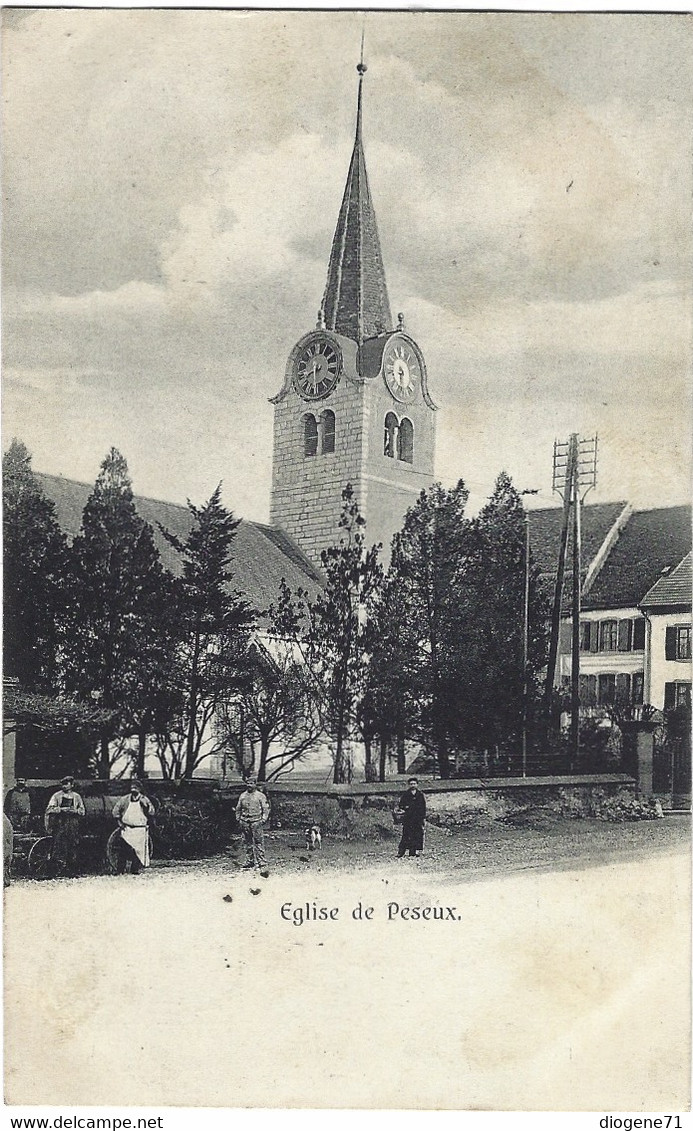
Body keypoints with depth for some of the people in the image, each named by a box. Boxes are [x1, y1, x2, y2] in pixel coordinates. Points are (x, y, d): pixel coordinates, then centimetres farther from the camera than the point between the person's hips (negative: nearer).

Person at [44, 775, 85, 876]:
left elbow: (82, 811, 11)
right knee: (59, 848, -10)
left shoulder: (76, 797, 15)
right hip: (60, 825, -2)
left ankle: (72, 871, 6)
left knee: (73, 848, 1)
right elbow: (49, 810, -2)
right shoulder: (57, 796, 7)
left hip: (73, 825, 2)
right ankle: (59, 871, -8)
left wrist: (74, 810, -7)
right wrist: (61, 809, -14)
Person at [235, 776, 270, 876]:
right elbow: (238, 809, 20)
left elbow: (266, 809, 1)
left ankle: (262, 864, -12)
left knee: (259, 843, -9)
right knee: (248, 843, 11)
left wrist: (263, 820, -8)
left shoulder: (260, 796, 1)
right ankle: (249, 861, 23)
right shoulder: (242, 796, 11)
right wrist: (239, 819, 12)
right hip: (245, 823, 4)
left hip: (256, 822, -4)